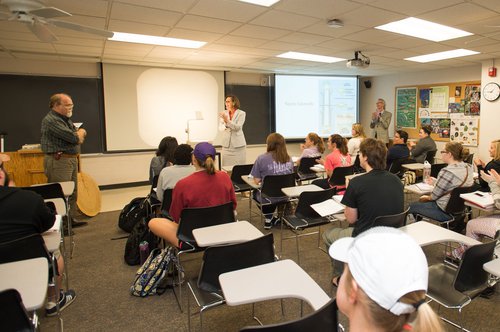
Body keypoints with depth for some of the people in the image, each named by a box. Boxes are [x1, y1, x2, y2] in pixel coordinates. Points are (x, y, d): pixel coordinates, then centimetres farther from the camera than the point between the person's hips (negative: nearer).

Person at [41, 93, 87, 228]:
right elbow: (73, 137, -20)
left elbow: (83, 133, 17)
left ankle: (71, 219, 25)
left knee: (73, 192, 15)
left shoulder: (66, 119, 17)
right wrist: (79, 133, 1)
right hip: (59, 161, -10)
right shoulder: (51, 120, -14)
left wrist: (78, 135, -6)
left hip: (72, 159, 10)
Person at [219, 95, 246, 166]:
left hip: (238, 145, -3)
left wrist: (227, 121, -27)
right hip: (226, 144, 3)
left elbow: (238, 127, -14)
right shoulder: (224, 113, 8)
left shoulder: (241, 113, -1)